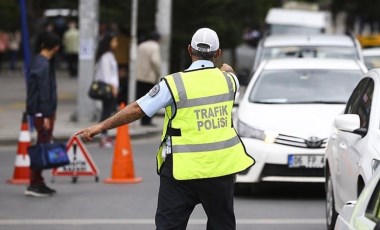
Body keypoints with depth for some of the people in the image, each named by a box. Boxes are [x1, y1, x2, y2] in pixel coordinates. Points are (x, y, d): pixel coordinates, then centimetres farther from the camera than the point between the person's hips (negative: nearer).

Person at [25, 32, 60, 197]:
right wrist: (46, 115, -20)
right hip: (42, 112, -10)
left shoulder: (39, 62, 13)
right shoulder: (43, 65, -17)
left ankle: (38, 183, 18)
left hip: (45, 111, 10)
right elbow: (44, 92, -20)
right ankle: (34, 185, -6)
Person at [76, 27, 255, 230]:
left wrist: (101, 127, -1)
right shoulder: (228, 79, 1)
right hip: (220, 167, 3)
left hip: (182, 170, -3)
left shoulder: (174, 83, -11)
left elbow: (137, 109, -10)